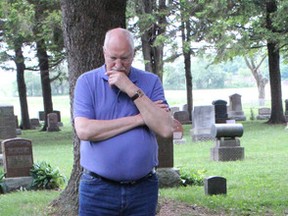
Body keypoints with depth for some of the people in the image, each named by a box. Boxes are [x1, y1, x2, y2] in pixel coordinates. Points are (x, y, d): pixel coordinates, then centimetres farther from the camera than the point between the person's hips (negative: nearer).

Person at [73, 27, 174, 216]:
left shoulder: (151, 82, 2)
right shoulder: (87, 82, -2)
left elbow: (167, 130, -10)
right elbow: (84, 130, -16)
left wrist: (132, 90, -15)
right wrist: (139, 119, -12)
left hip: (144, 188, 2)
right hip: (98, 188, -1)